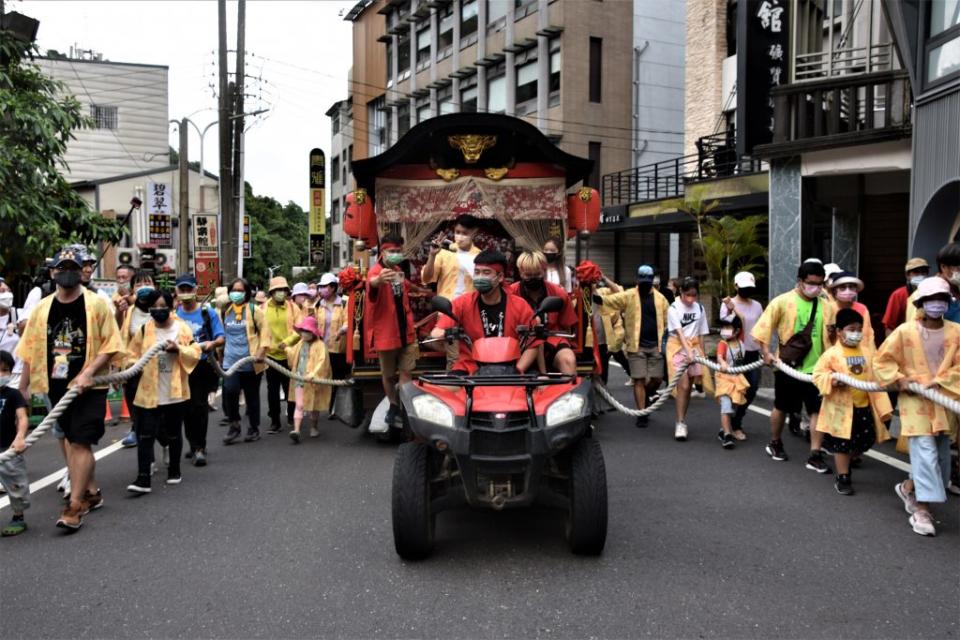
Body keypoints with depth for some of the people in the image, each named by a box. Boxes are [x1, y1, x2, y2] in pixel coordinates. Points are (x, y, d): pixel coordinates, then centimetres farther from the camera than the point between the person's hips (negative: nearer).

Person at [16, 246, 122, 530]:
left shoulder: (96, 304, -6)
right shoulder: (42, 308, 6)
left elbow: (111, 345, -8)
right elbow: (30, 350, 10)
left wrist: (88, 372, -19)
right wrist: (23, 387, 8)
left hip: (88, 386, -5)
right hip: (57, 386, 5)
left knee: (80, 443, -8)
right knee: (74, 442, 15)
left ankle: (75, 506, -5)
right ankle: (91, 492, 31)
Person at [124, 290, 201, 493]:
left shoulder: (183, 328, -1)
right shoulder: (144, 330, 1)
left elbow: (195, 353, -3)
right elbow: (132, 355, 6)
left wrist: (178, 349, -19)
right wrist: (134, 366, -14)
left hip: (175, 392, 0)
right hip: (149, 392, 0)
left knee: (174, 434, 13)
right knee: (145, 435, -7)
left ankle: (174, 470, 29)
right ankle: (143, 478, -7)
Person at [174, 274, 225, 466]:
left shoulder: (207, 313, -2)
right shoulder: (174, 314, 5)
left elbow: (221, 338, -7)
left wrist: (212, 343, -28)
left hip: (202, 365, -3)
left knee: (199, 405, -8)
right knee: (186, 407, 11)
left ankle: (200, 448, -3)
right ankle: (194, 445, 27)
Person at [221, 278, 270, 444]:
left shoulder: (254, 310, -2)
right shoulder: (225, 311, 8)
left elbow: (265, 332, -4)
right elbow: (221, 334, 20)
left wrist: (261, 352, -16)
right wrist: (219, 353, 18)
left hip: (251, 362, -2)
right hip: (231, 361, 2)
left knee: (252, 396, 8)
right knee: (230, 391, -17)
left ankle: (254, 428, 23)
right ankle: (234, 425, 2)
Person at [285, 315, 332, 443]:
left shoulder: (320, 345, -12)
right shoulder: (300, 344, 9)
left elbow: (322, 362, -22)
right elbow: (293, 356, 30)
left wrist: (313, 374, -31)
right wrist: (286, 349, 21)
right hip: (299, 379, 4)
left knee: (313, 406, 13)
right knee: (299, 405, -6)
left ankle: (314, 428, 31)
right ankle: (296, 430, -14)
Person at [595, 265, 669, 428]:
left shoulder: (660, 298, 8)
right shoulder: (628, 296, -1)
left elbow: (668, 320, 14)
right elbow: (604, 300, -7)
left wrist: (663, 339, 8)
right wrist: (593, 289, -23)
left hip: (656, 346, 3)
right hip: (636, 346, -3)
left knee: (656, 379, 4)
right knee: (639, 380, -3)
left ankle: (644, 398, 35)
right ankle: (641, 414, 4)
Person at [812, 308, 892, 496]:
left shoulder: (867, 353, 6)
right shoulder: (831, 354, -8)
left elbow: (876, 380, 8)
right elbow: (818, 375, -8)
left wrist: (882, 407, 5)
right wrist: (832, 381, -28)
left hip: (864, 407, 5)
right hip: (842, 407, -5)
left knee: (865, 441, 12)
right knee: (842, 444, 4)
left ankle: (844, 464, 35)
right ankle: (842, 478, 15)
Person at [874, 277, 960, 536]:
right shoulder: (905, 331, -6)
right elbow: (882, 360, 0)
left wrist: (938, 382, -15)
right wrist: (899, 380, -10)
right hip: (915, 400, -4)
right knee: (925, 452, -11)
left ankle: (909, 487, 36)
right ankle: (922, 510, -6)